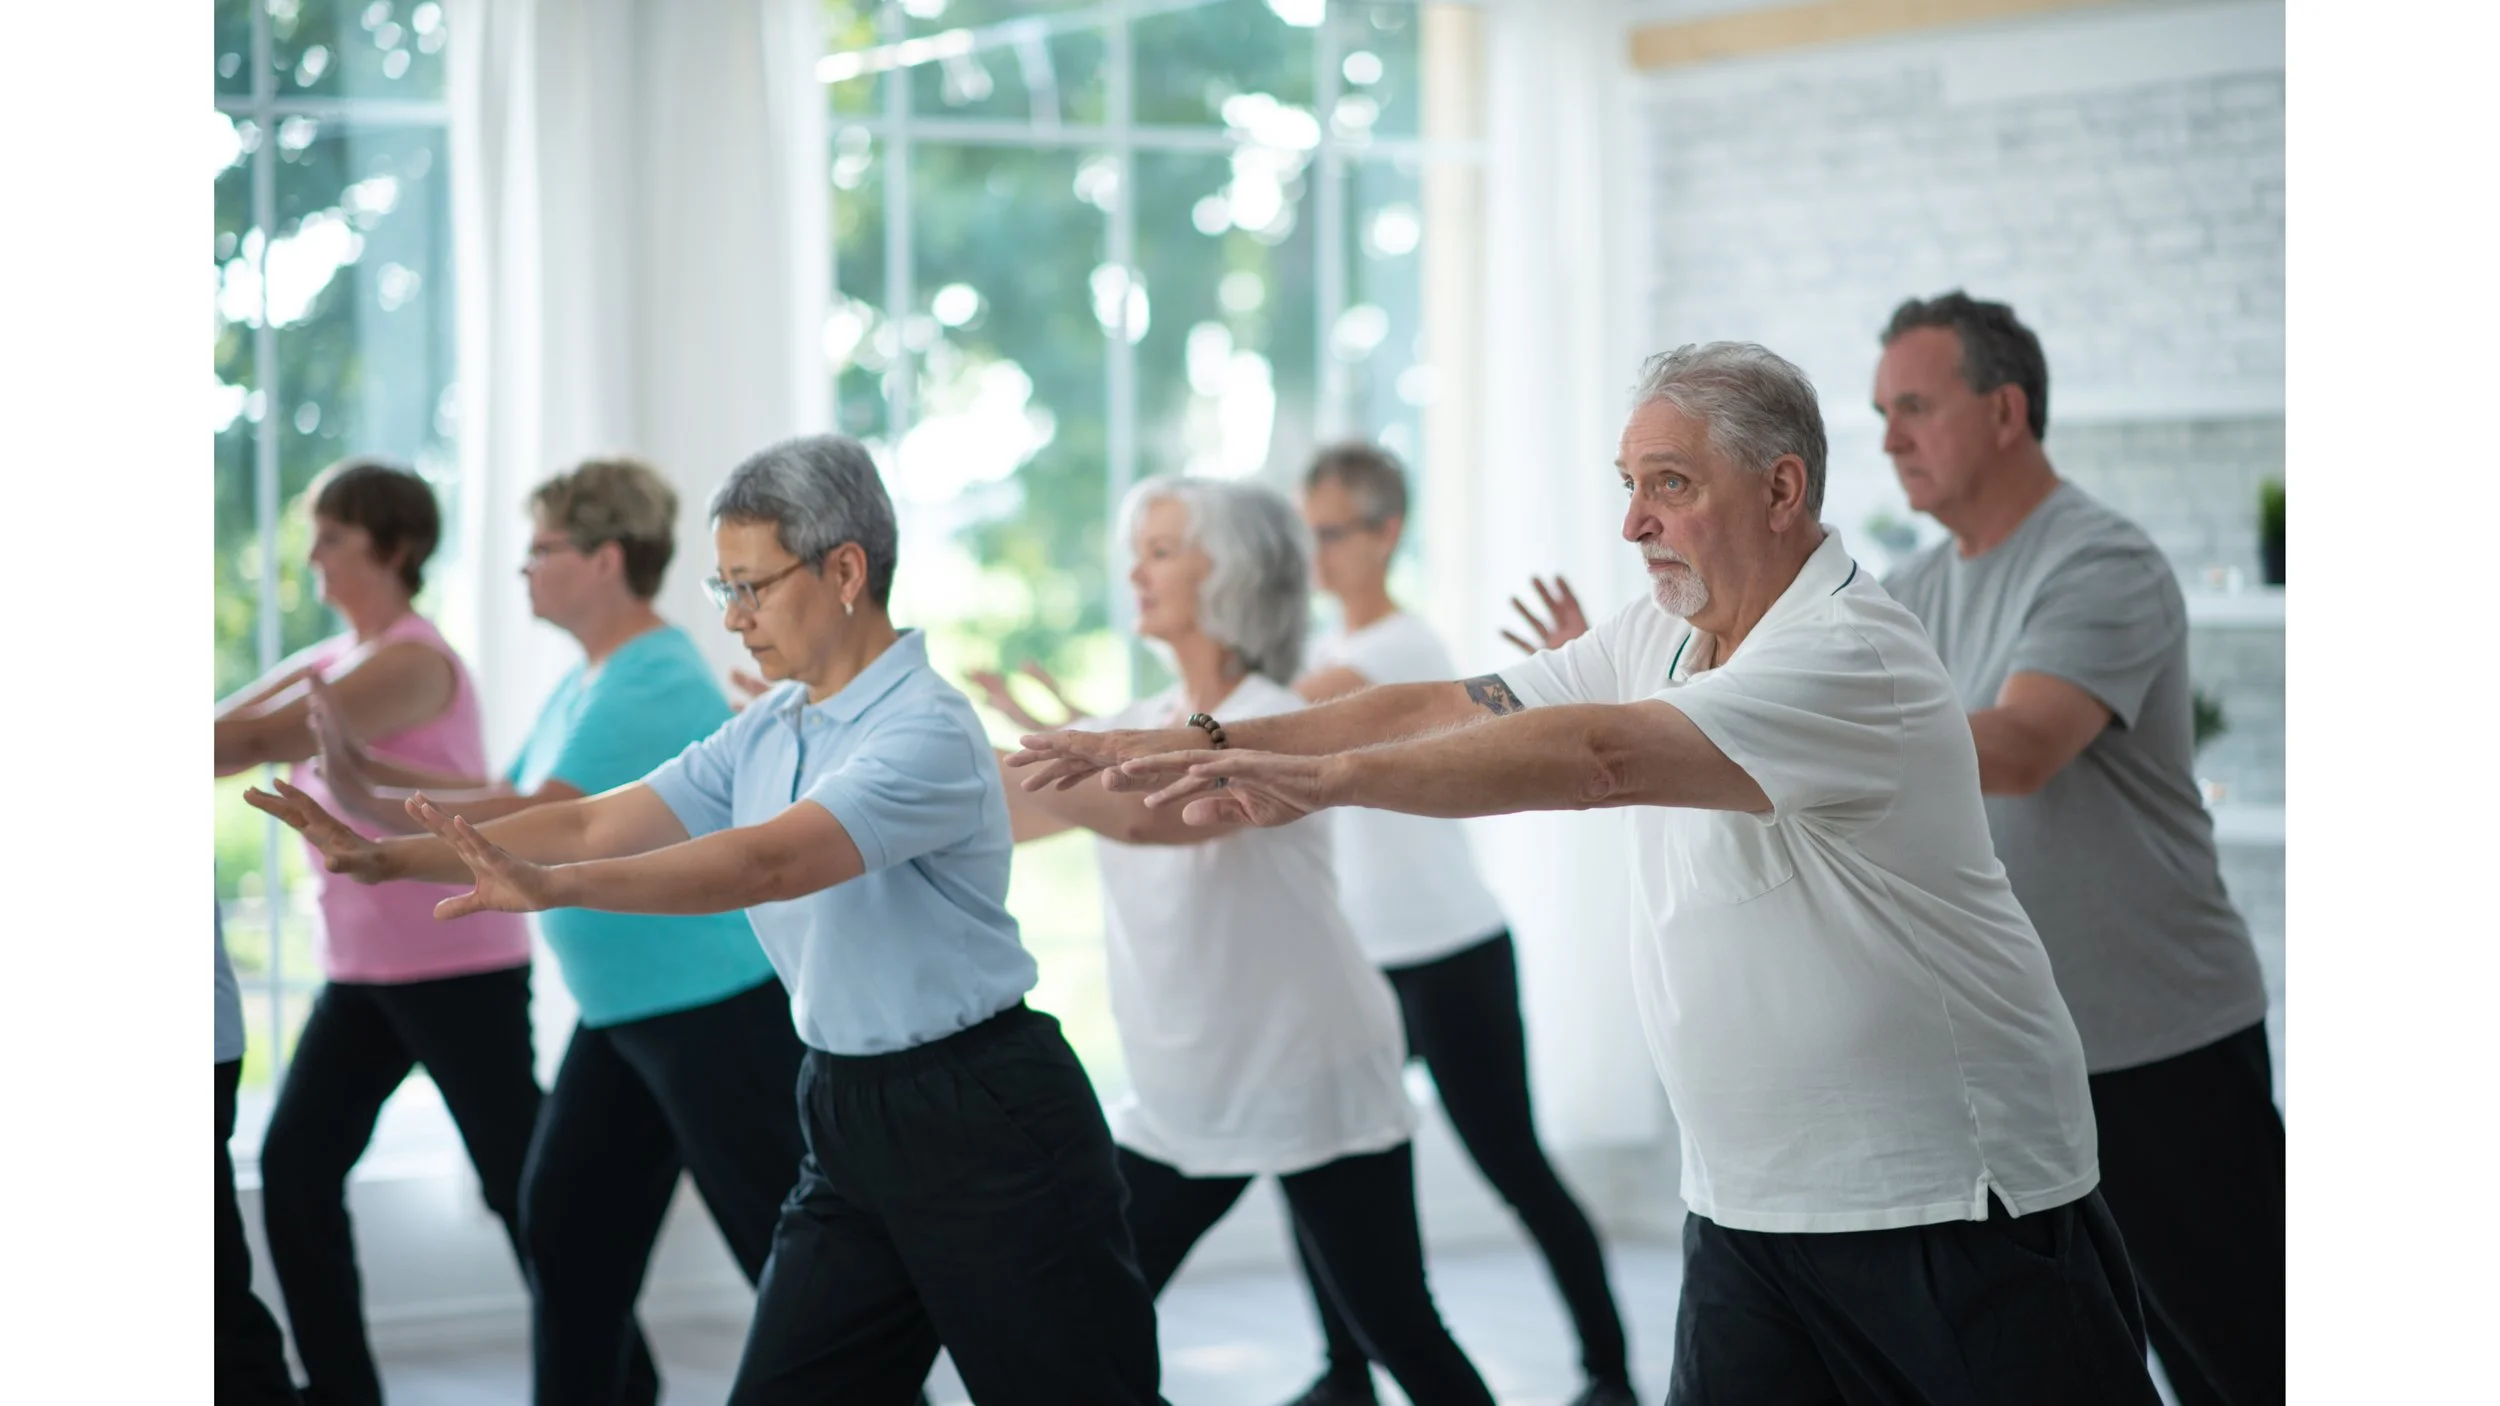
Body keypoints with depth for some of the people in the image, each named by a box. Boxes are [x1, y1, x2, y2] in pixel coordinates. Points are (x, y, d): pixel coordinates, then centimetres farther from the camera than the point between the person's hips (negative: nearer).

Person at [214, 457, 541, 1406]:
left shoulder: (413, 661, -15)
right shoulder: (335, 660, 11)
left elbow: (261, 741, -23)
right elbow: (232, 726, 0)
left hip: (459, 967, -8)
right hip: (363, 970, 8)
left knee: (522, 1182, -1)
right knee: (295, 1166, 2)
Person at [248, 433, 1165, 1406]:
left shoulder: (926, 733, -18)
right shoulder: (766, 733, 9)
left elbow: (771, 862, -31)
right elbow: (598, 822, 5)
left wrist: (553, 886, -41)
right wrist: (390, 859, -4)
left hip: (984, 1121, -8)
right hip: (848, 1110, 8)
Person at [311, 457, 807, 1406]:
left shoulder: (655, 687, -21)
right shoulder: (586, 684, 11)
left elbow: (539, 825, -28)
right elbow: (509, 800, 13)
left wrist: (374, 806, -28)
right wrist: (370, 766, 3)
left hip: (723, 1008, -10)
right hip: (624, 1010, 10)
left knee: (788, 1237, -5)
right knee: (566, 1216, 12)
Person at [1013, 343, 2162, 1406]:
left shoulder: (1849, 659, -20)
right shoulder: (1658, 638, 8)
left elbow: (1597, 759, -32)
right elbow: (1447, 709, 7)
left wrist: (1325, 775, -36)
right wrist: (1212, 745, -3)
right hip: (1746, 1205, 7)